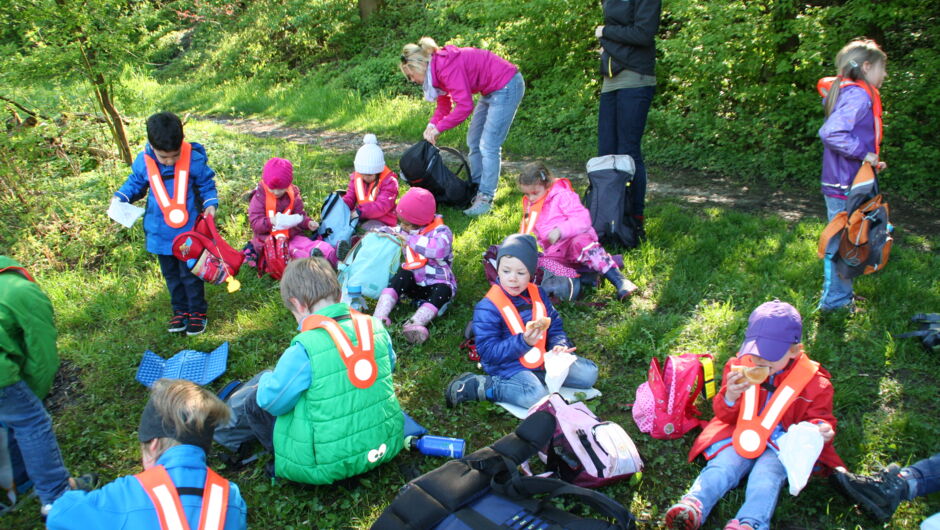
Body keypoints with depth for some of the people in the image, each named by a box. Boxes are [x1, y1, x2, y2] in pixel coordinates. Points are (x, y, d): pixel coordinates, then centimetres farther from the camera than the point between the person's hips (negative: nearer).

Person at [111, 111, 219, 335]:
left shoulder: (194, 159, -15)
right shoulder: (143, 161, -8)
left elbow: (206, 184, 0)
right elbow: (135, 183, 9)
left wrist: (210, 203, -16)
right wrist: (121, 196, -8)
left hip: (189, 231, -3)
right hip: (159, 232, 3)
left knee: (190, 273, 7)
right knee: (171, 275, 17)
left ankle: (198, 312, 24)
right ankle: (180, 310, 34)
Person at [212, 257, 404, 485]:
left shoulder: (305, 349, -24)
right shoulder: (375, 325, -8)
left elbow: (273, 401, -11)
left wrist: (266, 381, 11)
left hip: (331, 464, -6)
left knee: (255, 398, 13)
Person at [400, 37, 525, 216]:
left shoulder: (447, 67, -26)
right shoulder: (437, 67, 5)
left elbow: (465, 105, -29)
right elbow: (444, 103, 12)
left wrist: (439, 128, -20)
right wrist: (433, 124, -6)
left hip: (506, 87, -11)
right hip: (490, 90, 11)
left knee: (488, 146, -10)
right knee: (473, 142, 13)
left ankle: (486, 198, -2)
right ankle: (475, 189, 22)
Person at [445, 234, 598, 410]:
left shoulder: (538, 294, 5)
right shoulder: (488, 308, -15)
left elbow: (555, 327, 13)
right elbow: (488, 352, -19)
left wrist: (559, 345, -10)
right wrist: (523, 342, -30)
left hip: (542, 358, 7)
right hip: (508, 365, -7)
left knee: (589, 373, 1)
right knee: (536, 395, -34)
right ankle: (482, 387, -17)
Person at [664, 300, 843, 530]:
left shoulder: (813, 381, -4)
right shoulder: (740, 366, 2)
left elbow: (820, 417, 9)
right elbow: (724, 415, 7)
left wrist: (821, 429, -18)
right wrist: (730, 397, -19)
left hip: (783, 445, -1)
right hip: (741, 435, 2)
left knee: (766, 476, -29)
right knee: (721, 467, -24)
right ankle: (693, 506, -43)